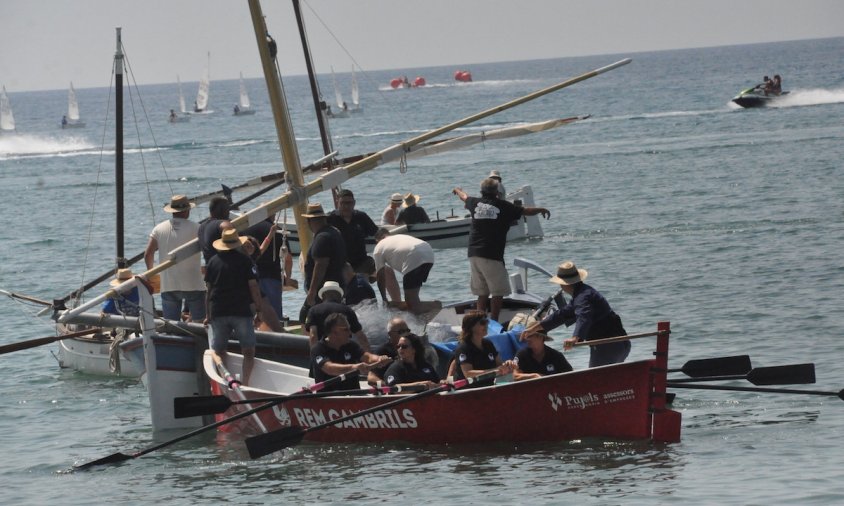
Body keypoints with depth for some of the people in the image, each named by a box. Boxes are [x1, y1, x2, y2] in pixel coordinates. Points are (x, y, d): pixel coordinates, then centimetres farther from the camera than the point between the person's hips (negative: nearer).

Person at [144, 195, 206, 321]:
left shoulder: (159, 229, 3)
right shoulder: (195, 228, -6)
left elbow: (148, 254, 4)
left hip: (168, 286, 3)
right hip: (192, 285, -3)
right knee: (199, 322, 3)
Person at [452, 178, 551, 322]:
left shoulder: (475, 203, 9)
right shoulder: (503, 206, -3)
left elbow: (464, 197, 33)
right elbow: (526, 211, 5)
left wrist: (458, 190, 56)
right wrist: (542, 210, 25)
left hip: (474, 254, 6)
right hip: (492, 256, -6)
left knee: (482, 294, 12)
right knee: (498, 293, -1)